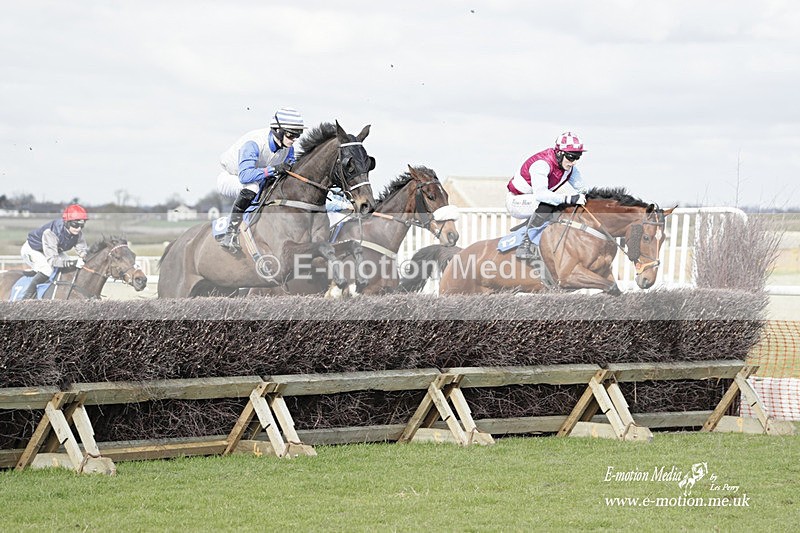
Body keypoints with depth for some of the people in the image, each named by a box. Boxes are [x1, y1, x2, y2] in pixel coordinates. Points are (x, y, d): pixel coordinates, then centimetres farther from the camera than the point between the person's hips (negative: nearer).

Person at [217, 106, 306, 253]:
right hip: (229, 179, -8)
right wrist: (273, 169, -49)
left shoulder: (288, 148, -11)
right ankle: (231, 234, -35)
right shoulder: (253, 144, -35)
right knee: (251, 187, -39)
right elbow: (245, 176, -46)